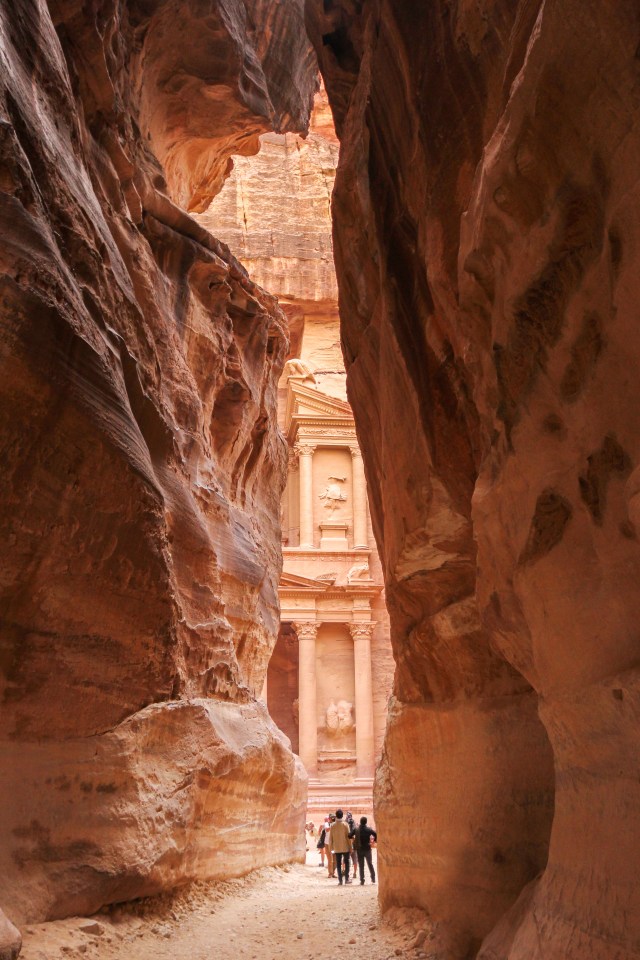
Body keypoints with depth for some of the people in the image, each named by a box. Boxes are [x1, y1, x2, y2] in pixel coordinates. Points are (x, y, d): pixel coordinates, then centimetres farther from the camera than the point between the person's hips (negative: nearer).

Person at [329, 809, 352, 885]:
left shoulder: (332, 825, -1)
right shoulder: (345, 824, -8)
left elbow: (331, 837, 3)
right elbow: (348, 836, -7)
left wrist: (332, 847, 13)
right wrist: (350, 847, -1)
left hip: (337, 848, 2)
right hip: (345, 847, -2)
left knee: (338, 864, 7)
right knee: (347, 863, 10)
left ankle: (340, 880, 4)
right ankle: (346, 879, 7)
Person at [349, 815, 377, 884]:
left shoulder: (356, 829, -4)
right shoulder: (368, 829, -7)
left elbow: (349, 835, -8)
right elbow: (376, 834, -17)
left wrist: (353, 839, 10)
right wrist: (375, 841, 0)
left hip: (359, 849, 1)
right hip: (367, 849, -1)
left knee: (361, 865, 7)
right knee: (370, 864, 14)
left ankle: (362, 880, 4)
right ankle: (373, 879, 15)